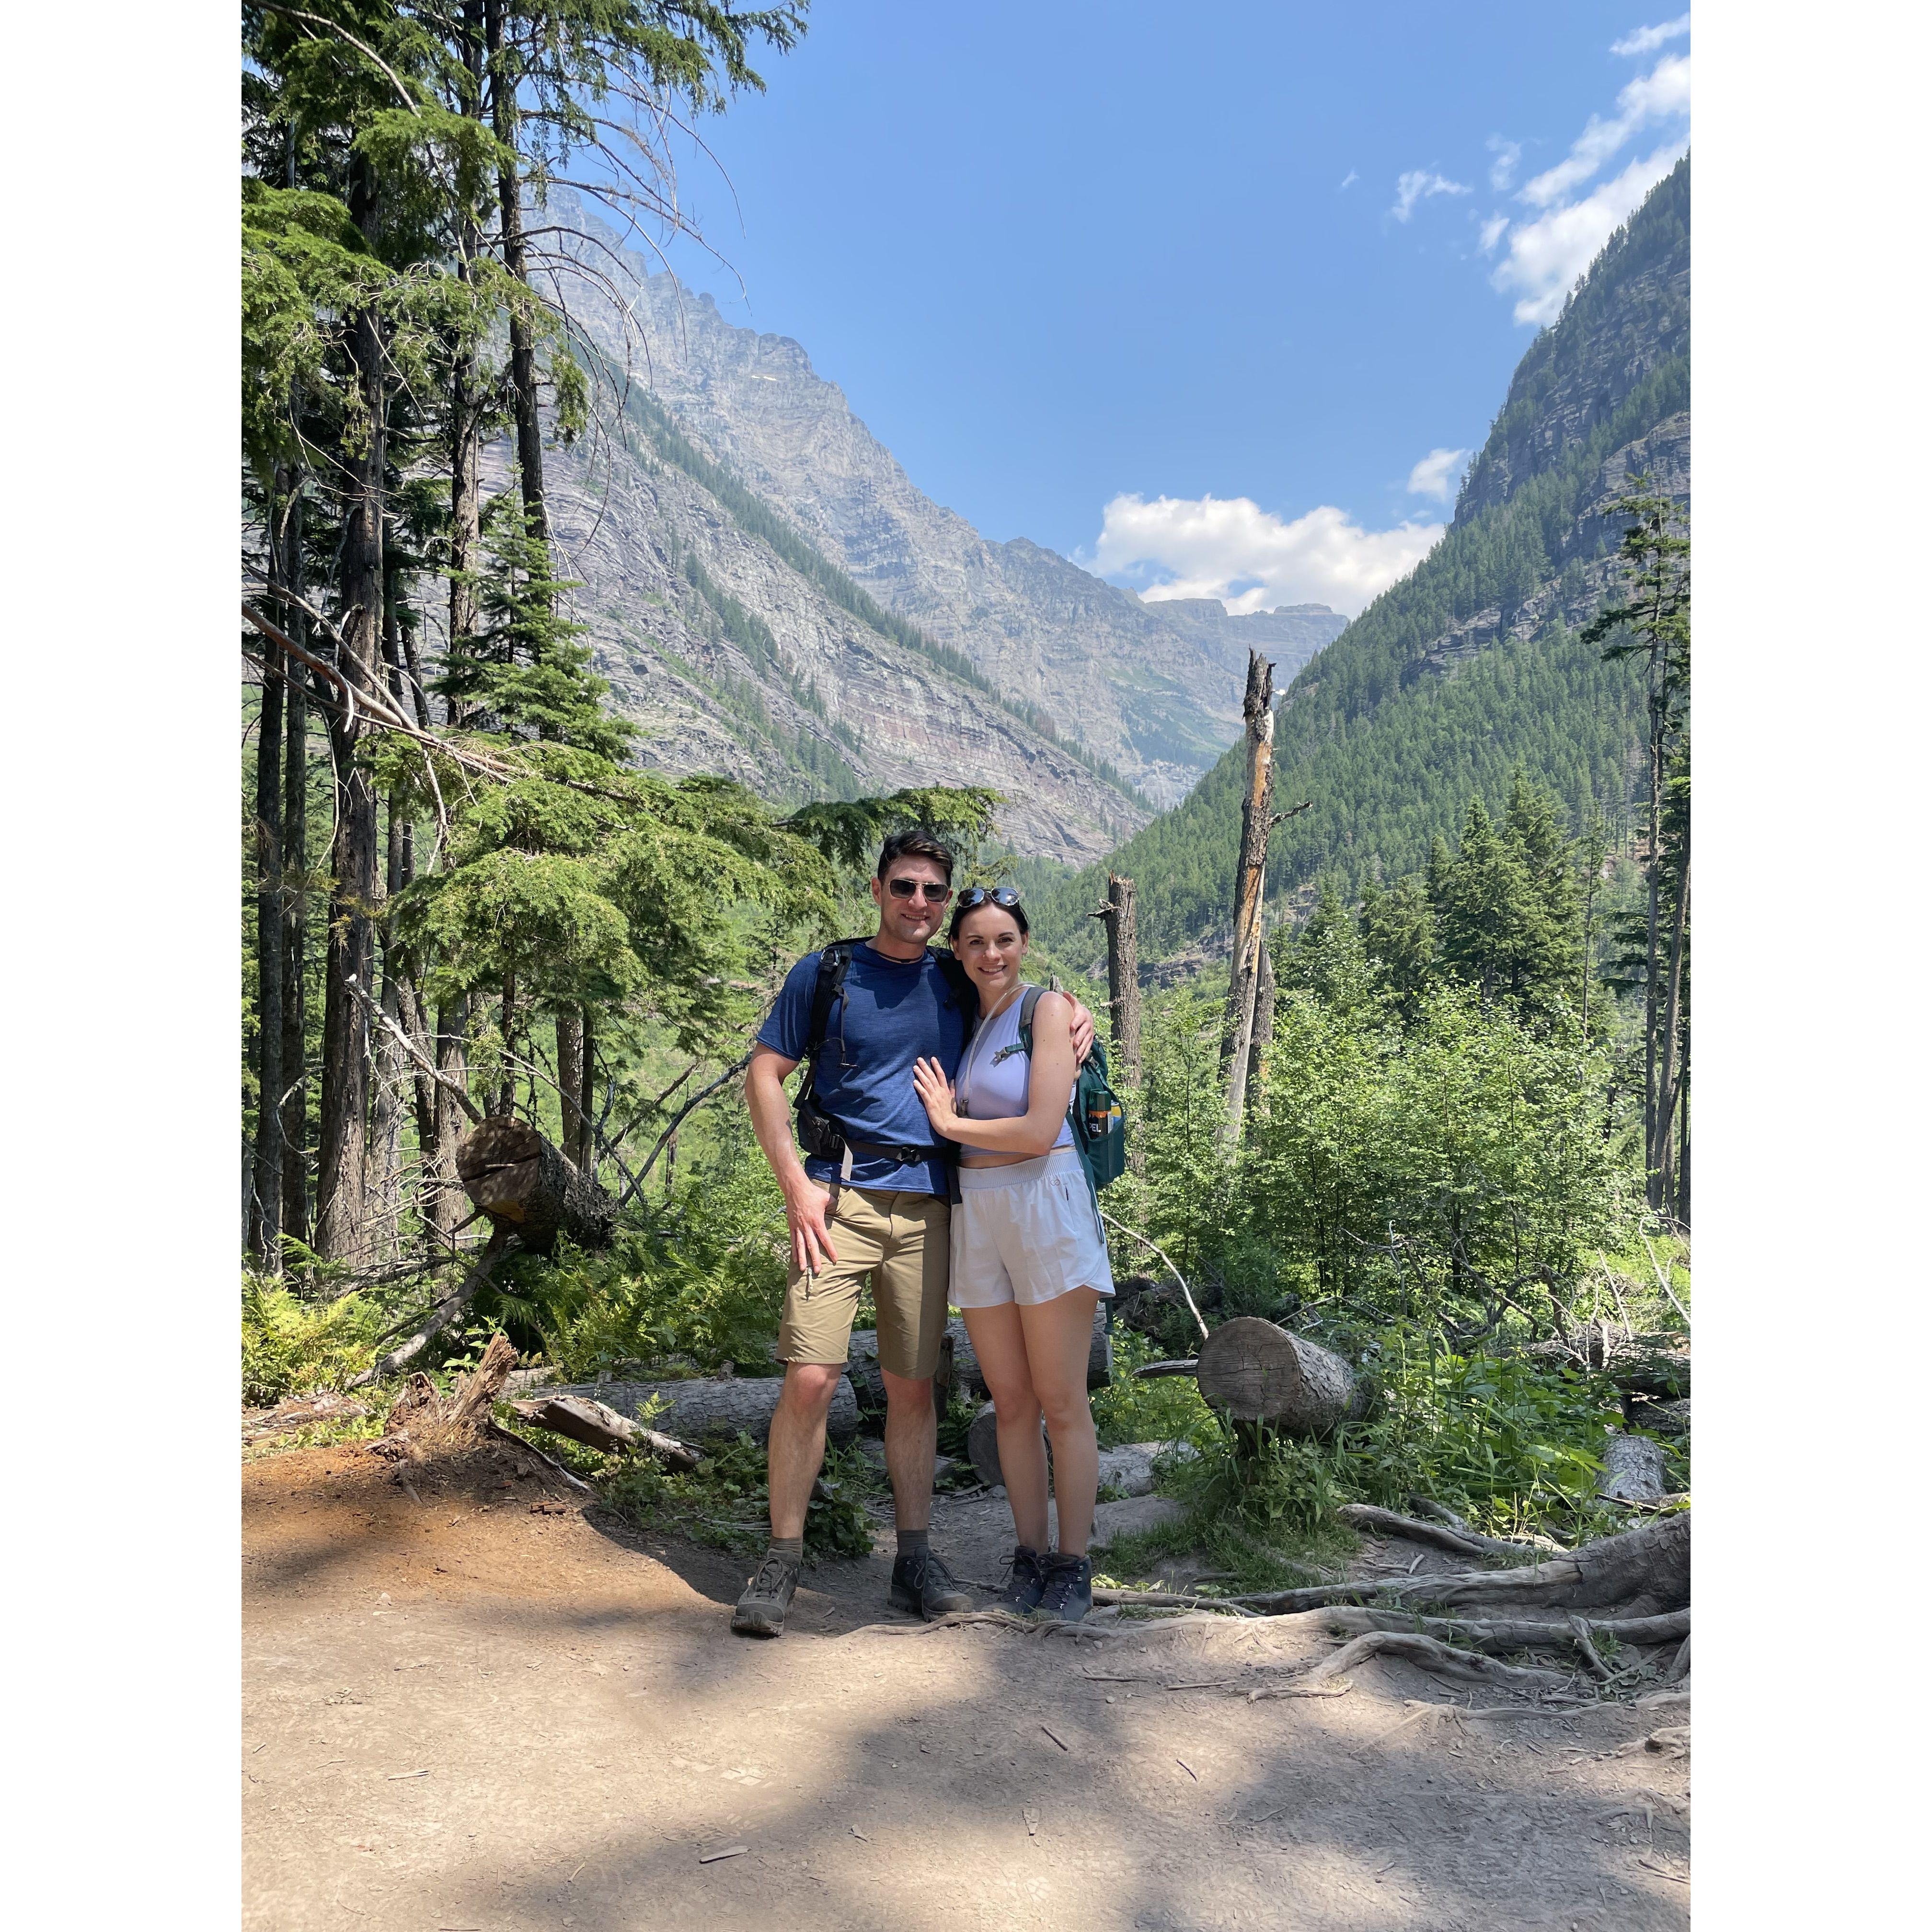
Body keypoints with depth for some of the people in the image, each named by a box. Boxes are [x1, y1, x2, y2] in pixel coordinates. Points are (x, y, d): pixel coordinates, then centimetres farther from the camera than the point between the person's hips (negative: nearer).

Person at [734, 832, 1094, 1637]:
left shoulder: (961, 983, 11)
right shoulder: (825, 973, 2)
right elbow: (765, 1074, 1)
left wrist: (1077, 1015, 1)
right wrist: (797, 1186, -9)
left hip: (927, 1203, 3)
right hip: (841, 1194, -3)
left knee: (912, 1386, 8)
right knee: (811, 1379, -11)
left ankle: (915, 1561, 18)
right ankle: (780, 1563, 2)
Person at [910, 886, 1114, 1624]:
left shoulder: (1049, 1009, -6)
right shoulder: (965, 1021, 13)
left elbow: (1039, 1130, -15)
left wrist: (950, 1123, -4)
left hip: (1044, 1207, -6)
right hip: (976, 1216, 6)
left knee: (1060, 1403, 1)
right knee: (1010, 1402, 11)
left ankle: (1073, 1564, 12)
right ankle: (1029, 1556, 21)